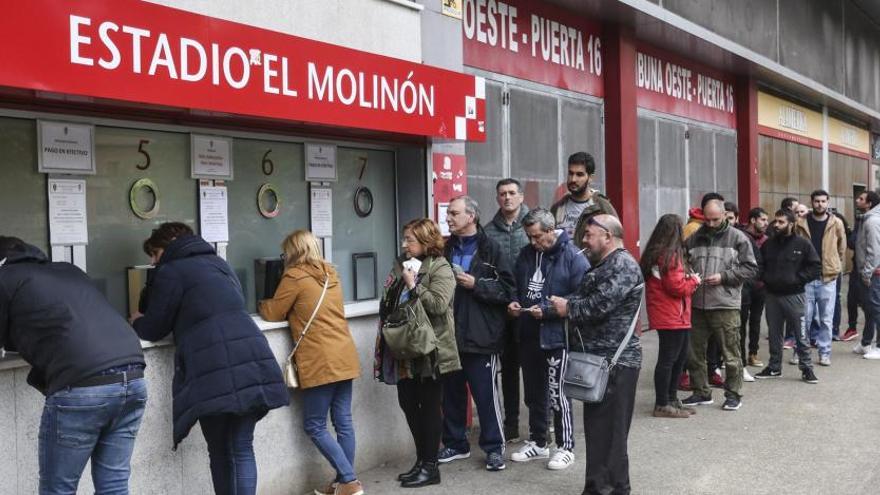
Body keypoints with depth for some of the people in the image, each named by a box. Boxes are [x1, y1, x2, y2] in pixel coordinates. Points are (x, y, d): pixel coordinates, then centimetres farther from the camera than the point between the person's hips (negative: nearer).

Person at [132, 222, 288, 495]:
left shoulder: (172, 271, 5)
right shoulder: (219, 263, 28)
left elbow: (154, 330, 7)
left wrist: (137, 321, 30)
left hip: (217, 371, -6)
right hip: (253, 362, 6)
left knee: (221, 453, 3)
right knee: (242, 449, 9)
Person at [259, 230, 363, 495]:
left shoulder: (295, 276, -8)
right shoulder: (331, 273, 14)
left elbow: (272, 314, 0)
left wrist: (263, 303, 19)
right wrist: (293, 308, 22)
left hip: (321, 363, -7)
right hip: (344, 358, 8)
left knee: (314, 426, 1)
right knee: (343, 422, 10)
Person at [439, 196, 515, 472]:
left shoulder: (490, 249, -4)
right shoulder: (445, 249, 9)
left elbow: (507, 289, -9)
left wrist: (476, 284, -16)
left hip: (480, 335, -5)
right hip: (449, 335, 5)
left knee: (486, 394, 2)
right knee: (452, 393, 13)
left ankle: (494, 447, 15)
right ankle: (455, 443, 27)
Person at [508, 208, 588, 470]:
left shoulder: (573, 257, -12)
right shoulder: (526, 254, 8)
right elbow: (517, 287, 20)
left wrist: (547, 311, -22)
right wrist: (514, 302, -1)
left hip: (557, 336, -7)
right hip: (529, 335, 7)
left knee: (557, 394, 0)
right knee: (533, 393, 17)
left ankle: (566, 447, 16)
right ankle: (537, 442, 33)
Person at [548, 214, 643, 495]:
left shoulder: (623, 265, -13)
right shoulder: (601, 265, 20)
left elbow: (600, 305, -24)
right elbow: (585, 301, 18)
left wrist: (568, 308, -9)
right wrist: (563, 306, 0)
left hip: (615, 362, -10)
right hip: (596, 359, 10)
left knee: (609, 431, -6)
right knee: (596, 427, 15)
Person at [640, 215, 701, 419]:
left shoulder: (653, 254, 12)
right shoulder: (670, 256, -17)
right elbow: (677, 287, -19)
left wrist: (688, 280, 6)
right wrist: (694, 280, -2)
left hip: (665, 316, 10)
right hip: (672, 317, -10)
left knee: (679, 357, 18)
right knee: (668, 359, -3)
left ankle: (671, 399, 27)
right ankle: (662, 405, 3)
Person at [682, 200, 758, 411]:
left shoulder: (737, 238, 0)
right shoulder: (694, 238, 9)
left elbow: (750, 267, -2)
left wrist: (723, 277, -12)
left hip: (725, 306, -4)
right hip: (697, 304, 4)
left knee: (731, 353, 3)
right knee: (693, 351, 10)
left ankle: (733, 394, 18)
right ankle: (700, 392, 25)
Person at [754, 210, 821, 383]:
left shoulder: (802, 244, -5)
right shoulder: (768, 245, 8)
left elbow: (816, 266, -6)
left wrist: (798, 278, -12)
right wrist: (765, 278, 2)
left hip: (794, 295, -4)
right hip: (772, 295, 4)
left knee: (801, 334, 0)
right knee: (774, 333, 12)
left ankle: (806, 368, 10)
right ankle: (774, 367, 22)